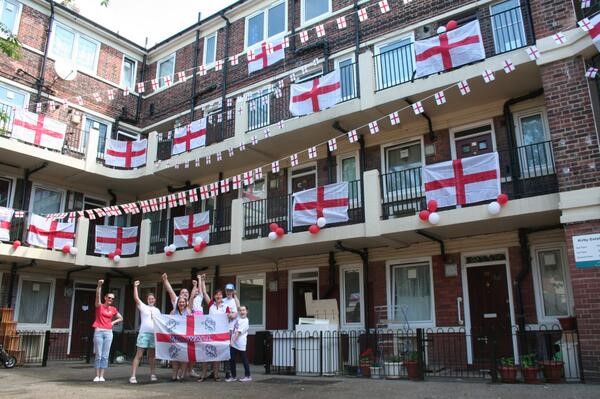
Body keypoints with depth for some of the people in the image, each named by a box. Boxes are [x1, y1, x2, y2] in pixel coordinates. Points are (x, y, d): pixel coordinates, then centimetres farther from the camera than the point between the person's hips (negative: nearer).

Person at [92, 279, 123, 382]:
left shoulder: (113, 309, 10)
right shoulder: (99, 306, 1)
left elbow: (121, 318, 22)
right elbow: (98, 296, -17)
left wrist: (113, 322, 4)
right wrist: (99, 285, -32)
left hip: (108, 332, 3)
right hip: (98, 331, -3)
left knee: (105, 355, 1)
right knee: (98, 355, -2)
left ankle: (102, 376, 5)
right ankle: (97, 376, 3)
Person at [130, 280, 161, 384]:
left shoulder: (157, 310, 17)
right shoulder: (143, 307, 4)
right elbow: (136, 298, -9)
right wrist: (135, 286, -17)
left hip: (154, 334, 4)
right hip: (144, 333, -4)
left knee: (152, 355, 10)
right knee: (139, 355, -6)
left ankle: (153, 374, 17)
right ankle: (133, 376, -7)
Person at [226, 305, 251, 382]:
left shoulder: (245, 321, -11)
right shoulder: (238, 318, 9)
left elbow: (239, 332, -18)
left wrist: (234, 339, -23)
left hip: (240, 344, -7)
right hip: (233, 343, 7)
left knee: (244, 359, 3)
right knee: (231, 359, 7)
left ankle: (247, 376, 12)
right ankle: (233, 376, 18)